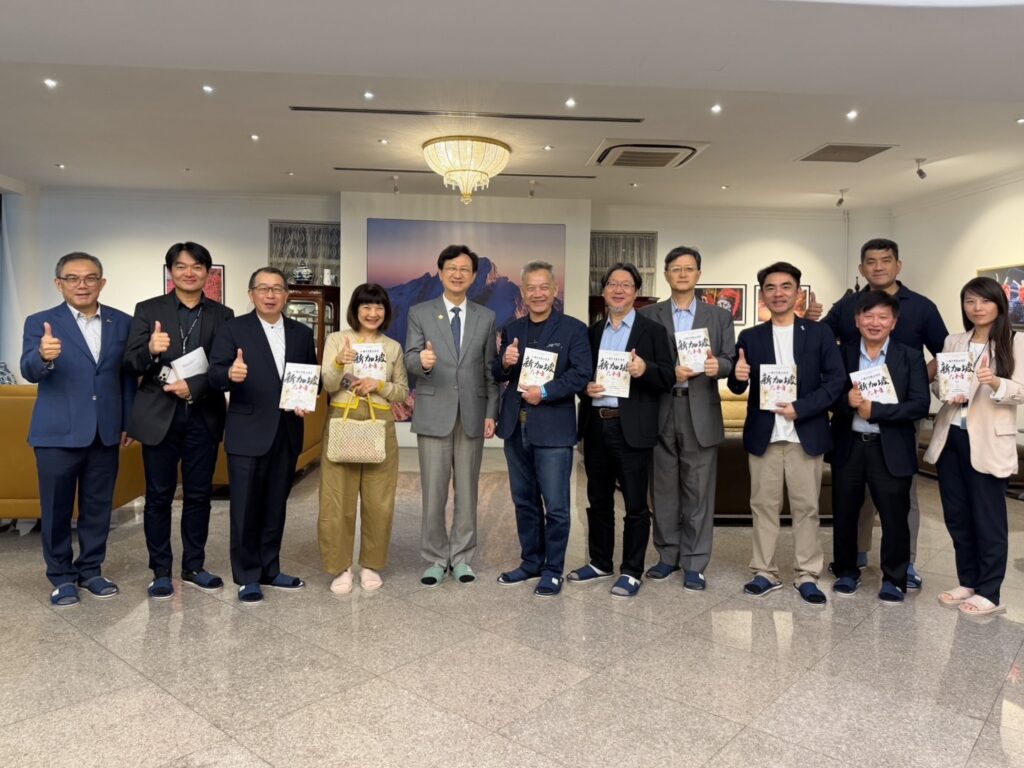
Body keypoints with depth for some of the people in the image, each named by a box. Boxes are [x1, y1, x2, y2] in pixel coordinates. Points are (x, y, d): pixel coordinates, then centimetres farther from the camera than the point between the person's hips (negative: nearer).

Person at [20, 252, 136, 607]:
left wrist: (130, 422, 6)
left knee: (98, 507, 11)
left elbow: (129, 376, 7)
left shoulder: (122, 323, 5)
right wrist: (43, 356, -38)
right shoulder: (40, 322, -3)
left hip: (105, 432, 2)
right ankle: (61, 576, 23)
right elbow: (29, 372, -16)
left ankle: (90, 570, 27)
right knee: (57, 509, 8)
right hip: (57, 433, -2)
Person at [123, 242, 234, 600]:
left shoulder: (222, 315, 5)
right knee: (159, 496, 6)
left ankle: (193, 566, 23)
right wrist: (150, 349, -26)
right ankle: (161, 571, 19)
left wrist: (194, 387, -17)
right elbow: (130, 365, -5)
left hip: (203, 416, 1)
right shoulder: (148, 310, 2)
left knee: (198, 495, 9)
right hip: (159, 416, -1)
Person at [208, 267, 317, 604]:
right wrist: (230, 374, -34)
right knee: (246, 507, 4)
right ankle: (247, 577, 17)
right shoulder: (233, 329, -3)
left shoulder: (302, 333, 8)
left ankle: (269, 570, 27)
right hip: (248, 433, -4)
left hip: (287, 433, 4)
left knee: (276, 506, 14)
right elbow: (214, 375, -12)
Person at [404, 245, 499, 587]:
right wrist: (422, 360, -28)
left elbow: (490, 370, 8)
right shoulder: (420, 313, 4)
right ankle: (436, 558, 17)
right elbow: (410, 359, -4)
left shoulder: (486, 317, 9)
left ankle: (461, 557, 21)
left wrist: (491, 413, 1)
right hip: (434, 414, -1)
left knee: (467, 491, 8)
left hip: (472, 415, 2)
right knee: (433, 492, 3)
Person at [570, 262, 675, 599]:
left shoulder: (652, 330, 0)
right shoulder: (593, 331, 13)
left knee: (635, 504, 3)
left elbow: (669, 376, -6)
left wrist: (645, 369, -25)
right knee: (598, 500, 15)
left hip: (631, 428, -5)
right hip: (595, 426, 5)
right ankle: (600, 562, 29)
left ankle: (632, 572, 15)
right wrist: (585, 387, -5)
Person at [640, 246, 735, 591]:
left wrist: (718, 365, -17)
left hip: (701, 414, 0)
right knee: (664, 489, 9)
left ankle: (694, 564, 13)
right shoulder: (648, 315, 7)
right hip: (660, 414, 1)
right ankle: (668, 556, 23)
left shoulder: (719, 316, 9)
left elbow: (731, 362, 5)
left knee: (699, 492, 3)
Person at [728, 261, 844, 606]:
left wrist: (800, 408, -16)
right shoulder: (750, 337, 7)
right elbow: (738, 388, 3)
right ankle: (765, 572, 17)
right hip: (763, 434, 1)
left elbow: (836, 381, -4)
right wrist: (738, 376, -20)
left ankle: (807, 576, 16)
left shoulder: (819, 332, 3)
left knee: (806, 507, 6)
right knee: (763, 505, 7)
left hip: (805, 433, -1)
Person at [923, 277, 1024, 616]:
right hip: (950, 437, 5)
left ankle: (989, 593, 13)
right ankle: (968, 583, 26)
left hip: (987, 442, -5)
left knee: (987, 518, 2)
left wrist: (994, 382, -29)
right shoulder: (953, 341, 11)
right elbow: (936, 383, 13)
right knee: (956, 516, 12)